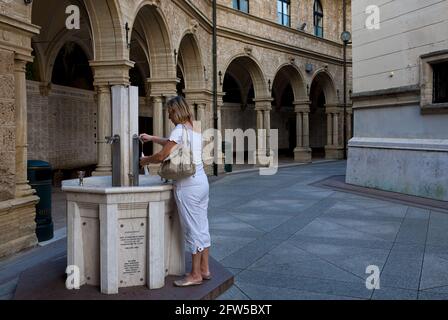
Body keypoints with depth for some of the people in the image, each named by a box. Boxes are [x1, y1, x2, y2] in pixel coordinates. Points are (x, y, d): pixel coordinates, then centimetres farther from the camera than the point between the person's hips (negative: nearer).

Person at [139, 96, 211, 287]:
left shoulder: (180, 129, -13)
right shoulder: (195, 130, 14)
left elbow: (162, 156, -13)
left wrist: (145, 160, 5)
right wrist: (152, 138, 29)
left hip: (187, 185, -9)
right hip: (201, 181, 9)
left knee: (192, 230, 0)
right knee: (202, 226, 14)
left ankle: (196, 274, 11)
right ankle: (204, 269, 24)